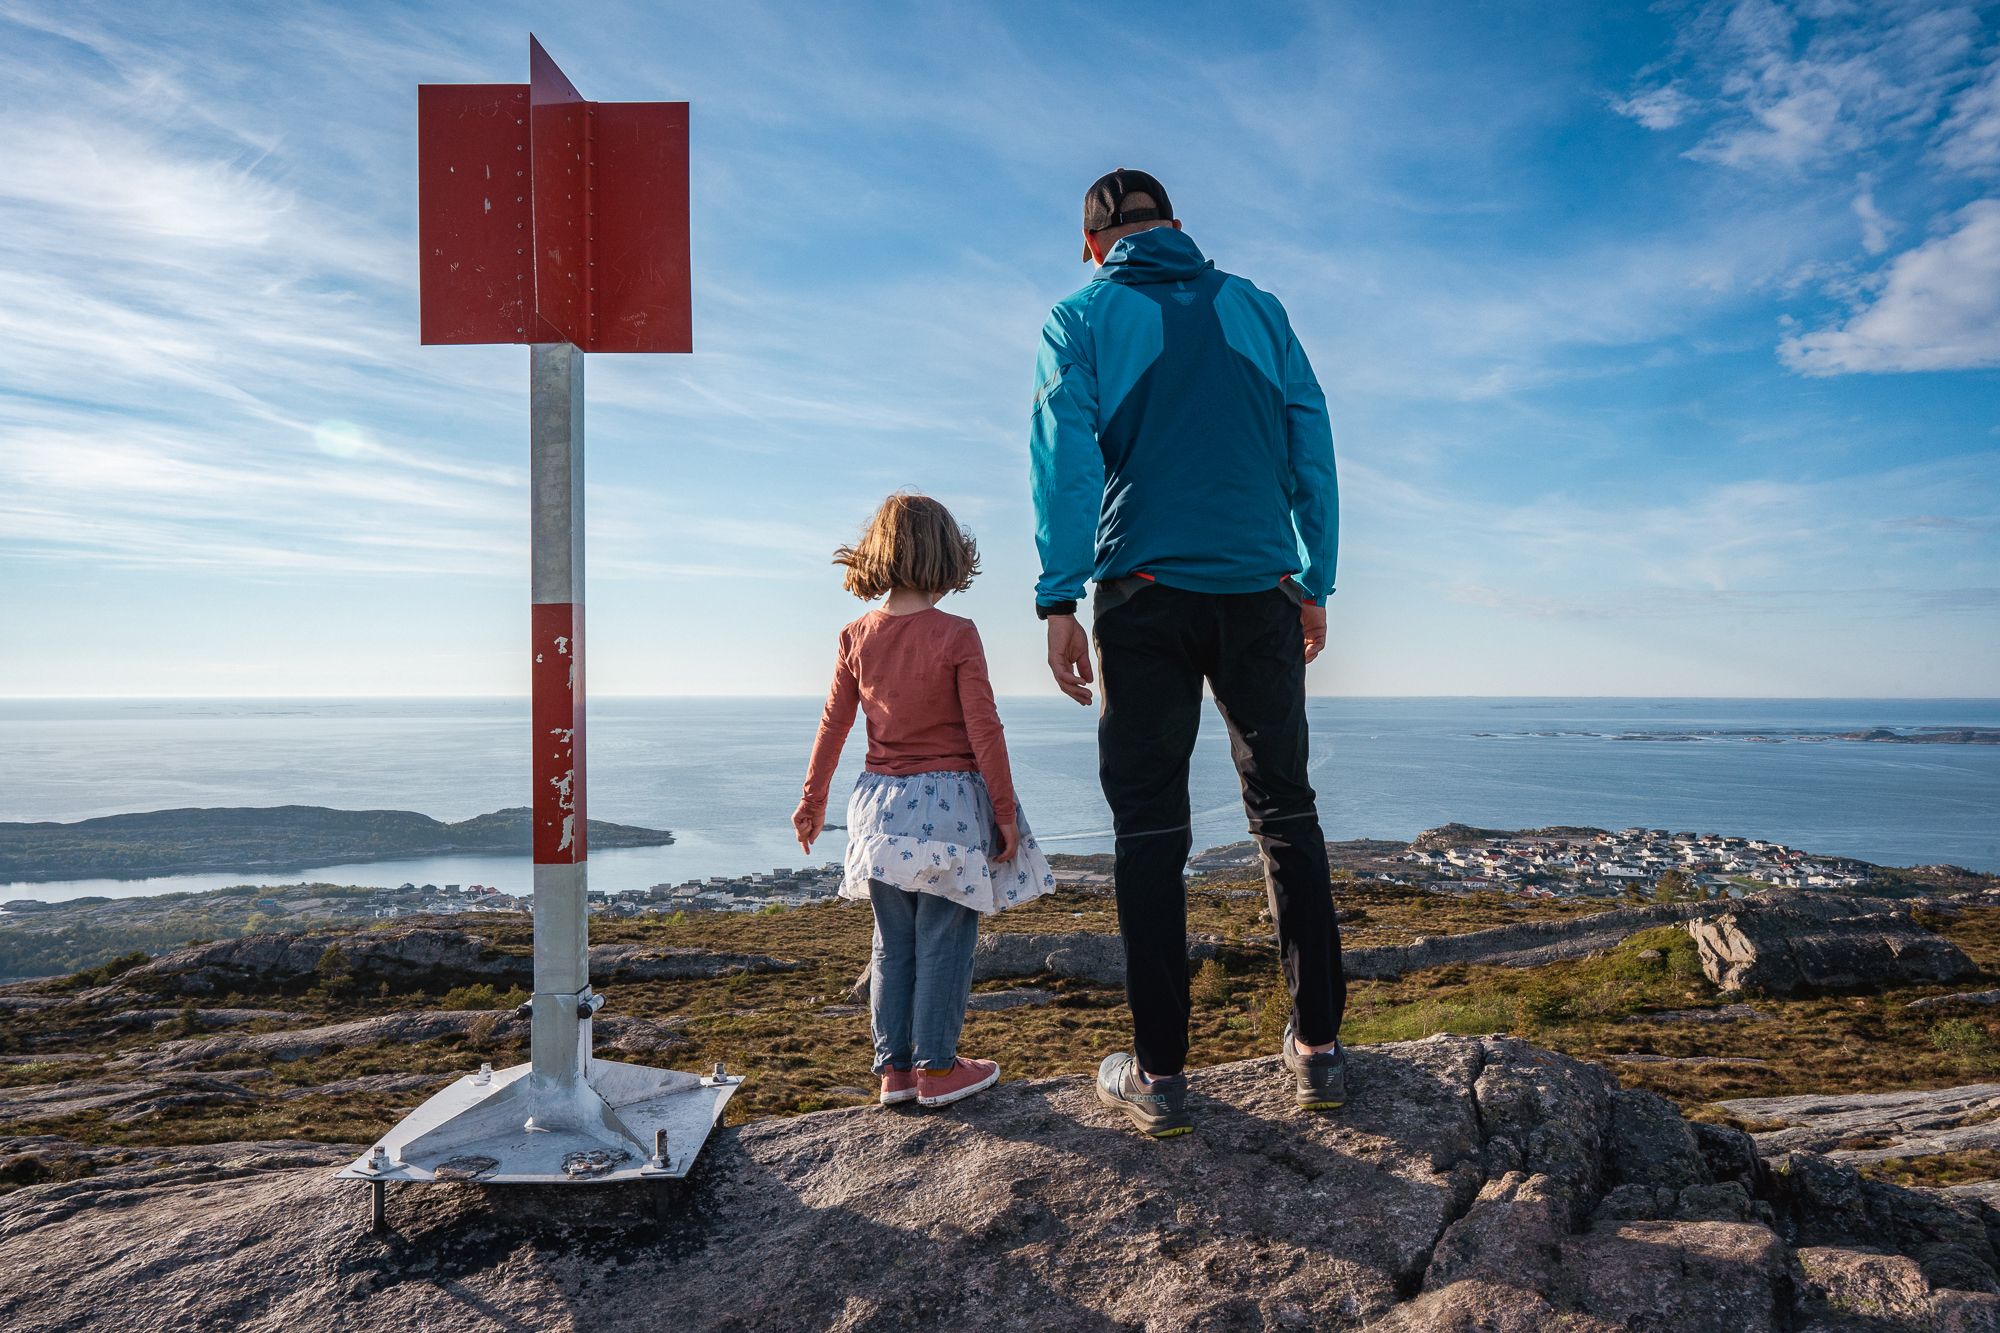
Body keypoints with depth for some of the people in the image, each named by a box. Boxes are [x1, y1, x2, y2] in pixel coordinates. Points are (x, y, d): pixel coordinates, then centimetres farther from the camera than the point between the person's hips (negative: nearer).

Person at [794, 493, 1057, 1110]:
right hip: (950, 801, -4)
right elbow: (983, 729, -11)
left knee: (893, 942, 13)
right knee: (944, 940, 5)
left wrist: (812, 798, 18)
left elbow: (833, 723, 7)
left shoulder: (857, 637, 2)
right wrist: (1004, 811, -3)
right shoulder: (956, 635, -11)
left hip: (881, 805, 5)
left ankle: (894, 1066, 20)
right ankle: (936, 1068, 12)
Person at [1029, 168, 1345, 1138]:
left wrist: (1059, 599, -10)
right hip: (1260, 592, 3)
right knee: (1285, 813, 10)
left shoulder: (1081, 319, 7)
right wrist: (1316, 583, 12)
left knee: (1149, 830, 2)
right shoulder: (1257, 308, 15)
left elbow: (1066, 458, -6)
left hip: (1145, 595, -2)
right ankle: (1317, 1049, 14)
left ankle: (1160, 1075, 5)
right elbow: (1312, 450, 10)